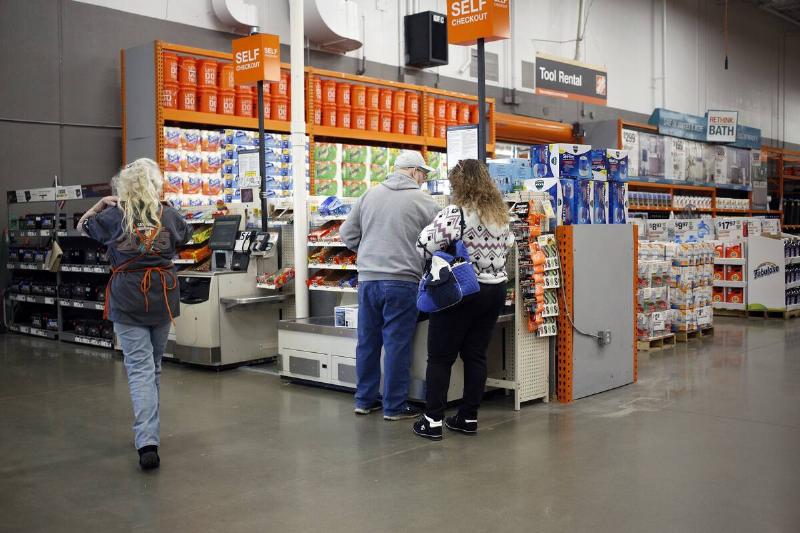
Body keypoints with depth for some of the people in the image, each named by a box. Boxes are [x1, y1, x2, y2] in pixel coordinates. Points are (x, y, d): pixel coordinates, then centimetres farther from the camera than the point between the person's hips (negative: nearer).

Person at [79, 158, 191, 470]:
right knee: (154, 364, 18)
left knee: (140, 368, -5)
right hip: (162, 295, 2)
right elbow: (186, 235, 23)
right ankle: (150, 430, 32)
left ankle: (147, 443, -17)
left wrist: (102, 203, 19)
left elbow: (83, 227, 16)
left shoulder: (113, 216, -4)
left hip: (127, 299, -2)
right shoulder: (168, 216, 0)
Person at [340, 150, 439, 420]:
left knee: (368, 340, 13)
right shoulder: (423, 201, -4)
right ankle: (395, 405, 9)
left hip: (368, 279, 5)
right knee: (397, 344, 2)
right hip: (402, 280, -5)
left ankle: (365, 400, 23)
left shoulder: (370, 195, 8)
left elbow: (347, 233, 12)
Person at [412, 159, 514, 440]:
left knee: (440, 357, 2)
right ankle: (469, 417, 16)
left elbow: (424, 244, -19)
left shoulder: (455, 213, -16)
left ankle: (433, 421, 4)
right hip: (495, 289, 7)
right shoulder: (500, 213, 7)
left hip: (461, 292, -6)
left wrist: (447, 248, 1)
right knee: (476, 355, 12)